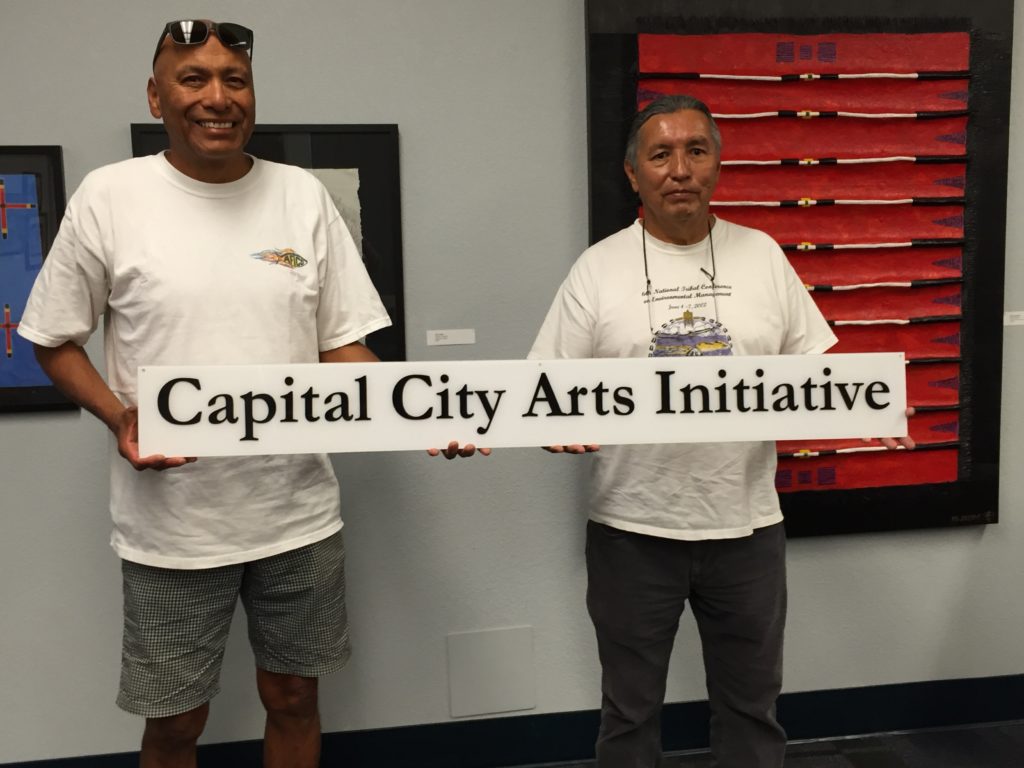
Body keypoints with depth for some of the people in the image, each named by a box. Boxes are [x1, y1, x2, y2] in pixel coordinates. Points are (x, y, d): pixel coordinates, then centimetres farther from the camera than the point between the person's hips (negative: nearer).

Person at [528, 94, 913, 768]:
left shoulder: (762, 254, 4)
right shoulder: (599, 268, -2)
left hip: (747, 526, 2)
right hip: (632, 531, -1)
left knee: (752, 706, 19)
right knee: (630, 710, 16)